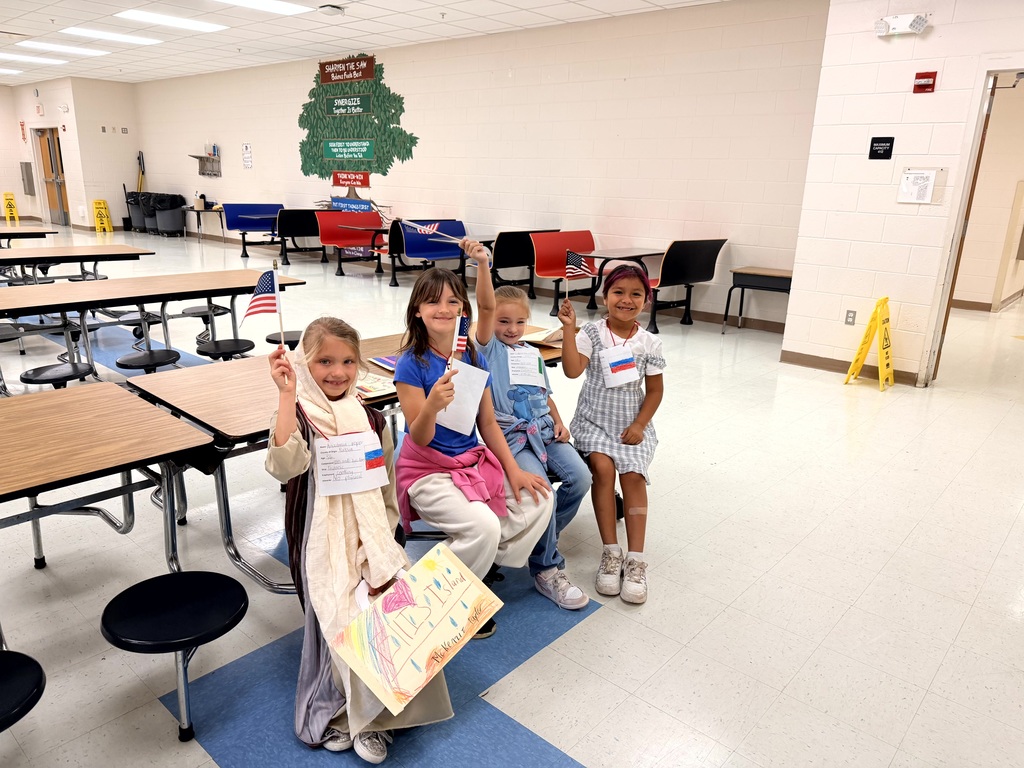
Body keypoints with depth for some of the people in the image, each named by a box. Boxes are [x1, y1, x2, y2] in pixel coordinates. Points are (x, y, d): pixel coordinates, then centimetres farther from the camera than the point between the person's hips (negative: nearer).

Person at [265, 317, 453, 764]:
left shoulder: (371, 420, 6)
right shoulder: (297, 416, -6)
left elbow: (388, 498, 9)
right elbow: (286, 467, -30)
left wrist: (379, 555, -3)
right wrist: (287, 393, -33)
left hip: (370, 543, 4)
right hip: (322, 550, -3)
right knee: (348, 621, -21)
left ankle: (366, 715, 7)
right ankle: (340, 712, 9)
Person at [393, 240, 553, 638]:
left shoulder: (474, 358, 2)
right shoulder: (412, 364, -14)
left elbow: (488, 424, 7)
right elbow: (420, 439, -18)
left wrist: (513, 469, -2)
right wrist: (432, 404, -38)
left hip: (474, 462, 6)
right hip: (427, 470, -6)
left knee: (539, 499, -8)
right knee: (484, 527, -27)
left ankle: (489, 566, 13)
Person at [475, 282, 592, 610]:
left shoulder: (533, 354, 21)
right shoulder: (489, 348, 3)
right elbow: (485, 306, -13)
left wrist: (559, 421, 7)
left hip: (544, 431, 6)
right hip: (511, 435, -6)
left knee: (580, 477, -17)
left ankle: (541, 538, 6)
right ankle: (547, 569, -7)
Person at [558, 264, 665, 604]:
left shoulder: (649, 343, 0)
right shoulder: (592, 333, -5)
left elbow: (655, 390, 5)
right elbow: (572, 370, -19)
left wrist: (639, 424, -6)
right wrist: (568, 328, -26)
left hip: (632, 424, 1)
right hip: (594, 421, -1)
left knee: (633, 474, -21)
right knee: (603, 465, -26)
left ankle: (635, 559, -14)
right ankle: (611, 552, -14)